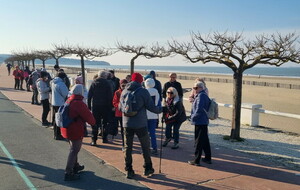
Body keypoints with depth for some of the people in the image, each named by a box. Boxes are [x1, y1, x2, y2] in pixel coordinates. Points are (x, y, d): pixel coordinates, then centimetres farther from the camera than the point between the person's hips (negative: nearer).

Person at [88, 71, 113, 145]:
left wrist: (89, 106, 5)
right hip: (105, 106, -1)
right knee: (104, 122, 12)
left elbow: (89, 96, 1)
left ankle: (94, 140, -2)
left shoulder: (93, 83, 2)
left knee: (95, 123, 3)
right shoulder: (107, 84, -3)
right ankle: (104, 138, 15)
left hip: (95, 106, 1)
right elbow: (110, 97, -5)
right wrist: (110, 107, 0)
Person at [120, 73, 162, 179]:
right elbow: (151, 107, -8)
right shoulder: (143, 91, -8)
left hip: (127, 124, 3)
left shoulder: (124, 92, 4)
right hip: (140, 124, -3)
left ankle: (129, 170, 13)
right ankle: (148, 168, 23)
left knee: (128, 147, 11)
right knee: (145, 146, 14)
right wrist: (160, 109, 10)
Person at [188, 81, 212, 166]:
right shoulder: (205, 95, 13)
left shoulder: (201, 96, -17)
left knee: (198, 141, -3)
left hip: (199, 122, -10)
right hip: (204, 121, 10)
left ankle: (196, 160, 4)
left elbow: (199, 109, -24)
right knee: (205, 140, 17)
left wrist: (193, 117, -11)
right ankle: (208, 158, 27)